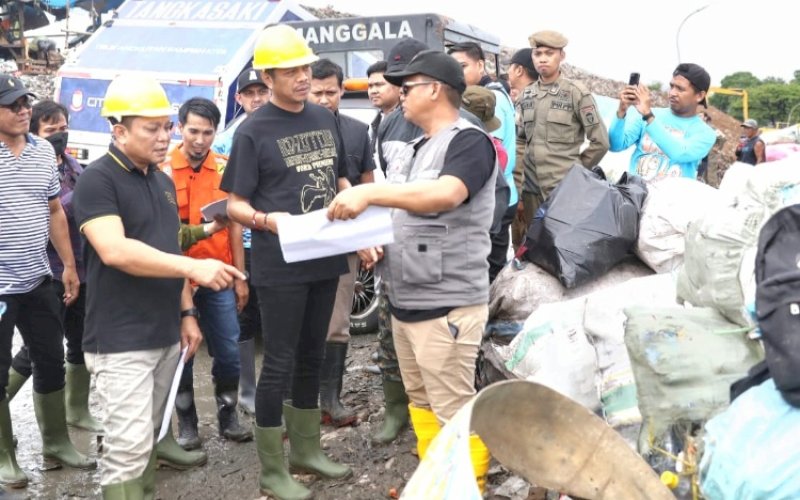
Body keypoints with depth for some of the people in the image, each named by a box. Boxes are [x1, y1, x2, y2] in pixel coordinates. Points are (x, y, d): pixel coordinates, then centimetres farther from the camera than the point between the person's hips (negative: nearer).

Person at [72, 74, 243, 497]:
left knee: (150, 438, 14)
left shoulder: (163, 181, 14)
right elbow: (114, 250, -26)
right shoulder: (96, 180, -12)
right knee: (129, 446, -8)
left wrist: (186, 312, 14)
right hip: (121, 341, -7)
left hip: (166, 335, 8)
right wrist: (193, 267, -33)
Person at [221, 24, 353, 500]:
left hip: (326, 259, 6)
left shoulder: (326, 118, 8)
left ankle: (306, 450, 32)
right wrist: (266, 220, -28)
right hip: (280, 266, -6)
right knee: (280, 363, 1)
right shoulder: (253, 130, -9)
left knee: (312, 357, 16)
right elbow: (235, 204, -8)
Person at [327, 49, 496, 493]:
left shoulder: (469, 142, -11)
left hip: (447, 306, -9)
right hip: (404, 301, 9)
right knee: (420, 402, 18)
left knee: (454, 411, -2)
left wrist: (368, 192, -33)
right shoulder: (413, 149, 17)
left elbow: (445, 194, -31)